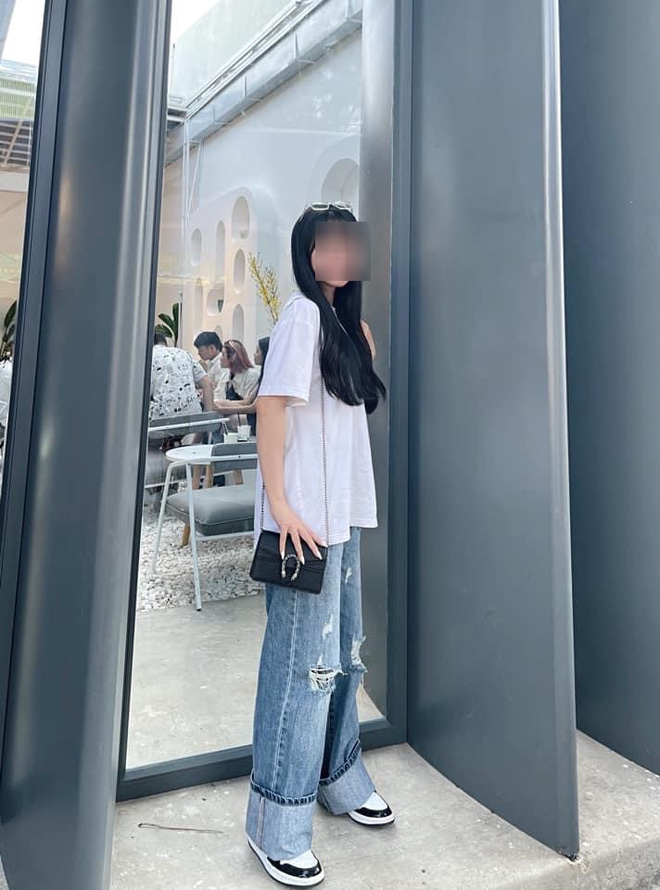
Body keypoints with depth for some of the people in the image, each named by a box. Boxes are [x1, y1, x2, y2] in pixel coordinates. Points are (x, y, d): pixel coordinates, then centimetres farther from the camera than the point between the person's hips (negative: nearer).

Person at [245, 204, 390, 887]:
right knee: (304, 662, -3)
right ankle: (275, 824, 13)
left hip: (343, 511, 9)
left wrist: (365, 345, 12)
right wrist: (279, 505, -20)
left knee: (342, 652, 17)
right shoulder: (301, 313, -9)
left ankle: (338, 779, 36)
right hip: (304, 515, -9)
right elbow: (271, 406, -16)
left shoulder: (341, 318, 17)